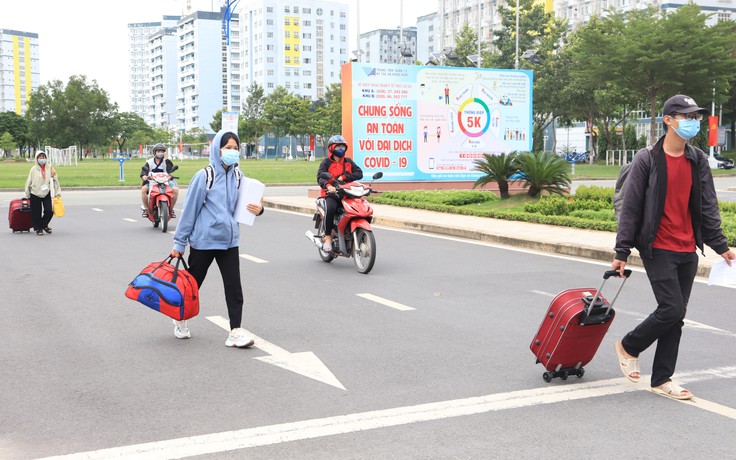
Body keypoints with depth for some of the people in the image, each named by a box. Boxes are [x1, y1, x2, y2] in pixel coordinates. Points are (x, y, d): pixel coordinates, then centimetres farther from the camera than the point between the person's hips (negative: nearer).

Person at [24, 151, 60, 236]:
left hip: (46, 194, 1)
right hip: (35, 194, -1)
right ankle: (38, 228, 21)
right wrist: (27, 195, 4)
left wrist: (57, 192, 0)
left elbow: (55, 180, 3)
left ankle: (44, 225, 21)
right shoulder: (34, 169, -4)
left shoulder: (50, 168, 0)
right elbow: (29, 182, 2)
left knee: (49, 211, -5)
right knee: (36, 213, 2)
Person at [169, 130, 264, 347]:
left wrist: (257, 208, -9)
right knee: (193, 283, 12)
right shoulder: (205, 176, -11)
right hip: (203, 240, -4)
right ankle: (181, 321, 36)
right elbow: (190, 210, -7)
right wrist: (179, 242, -4)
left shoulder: (238, 176, 4)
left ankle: (236, 332, -4)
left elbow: (240, 205, 15)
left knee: (234, 286, -4)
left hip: (229, 240, 4)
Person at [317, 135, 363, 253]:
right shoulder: (326, 162, 5)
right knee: (330, 209, -36)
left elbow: (359, 173, 3)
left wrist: (344, 177, -10)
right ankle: (328, 237, -25)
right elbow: (320, 177, -12)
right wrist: (328, 186, -34)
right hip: (331, 194, -4)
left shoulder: (348, 162, 17)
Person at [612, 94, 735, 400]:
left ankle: (661, 380, 17)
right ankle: (628, 347, 12)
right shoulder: (647, 160, -7)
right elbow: (630, 208, -6)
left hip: (688, 251, 6)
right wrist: (622, 252, -7)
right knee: (672, 309, -13)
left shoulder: (698, 161, 9)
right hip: (658, 249, -6)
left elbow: (708, 206, 13)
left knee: (676, 316, 7)